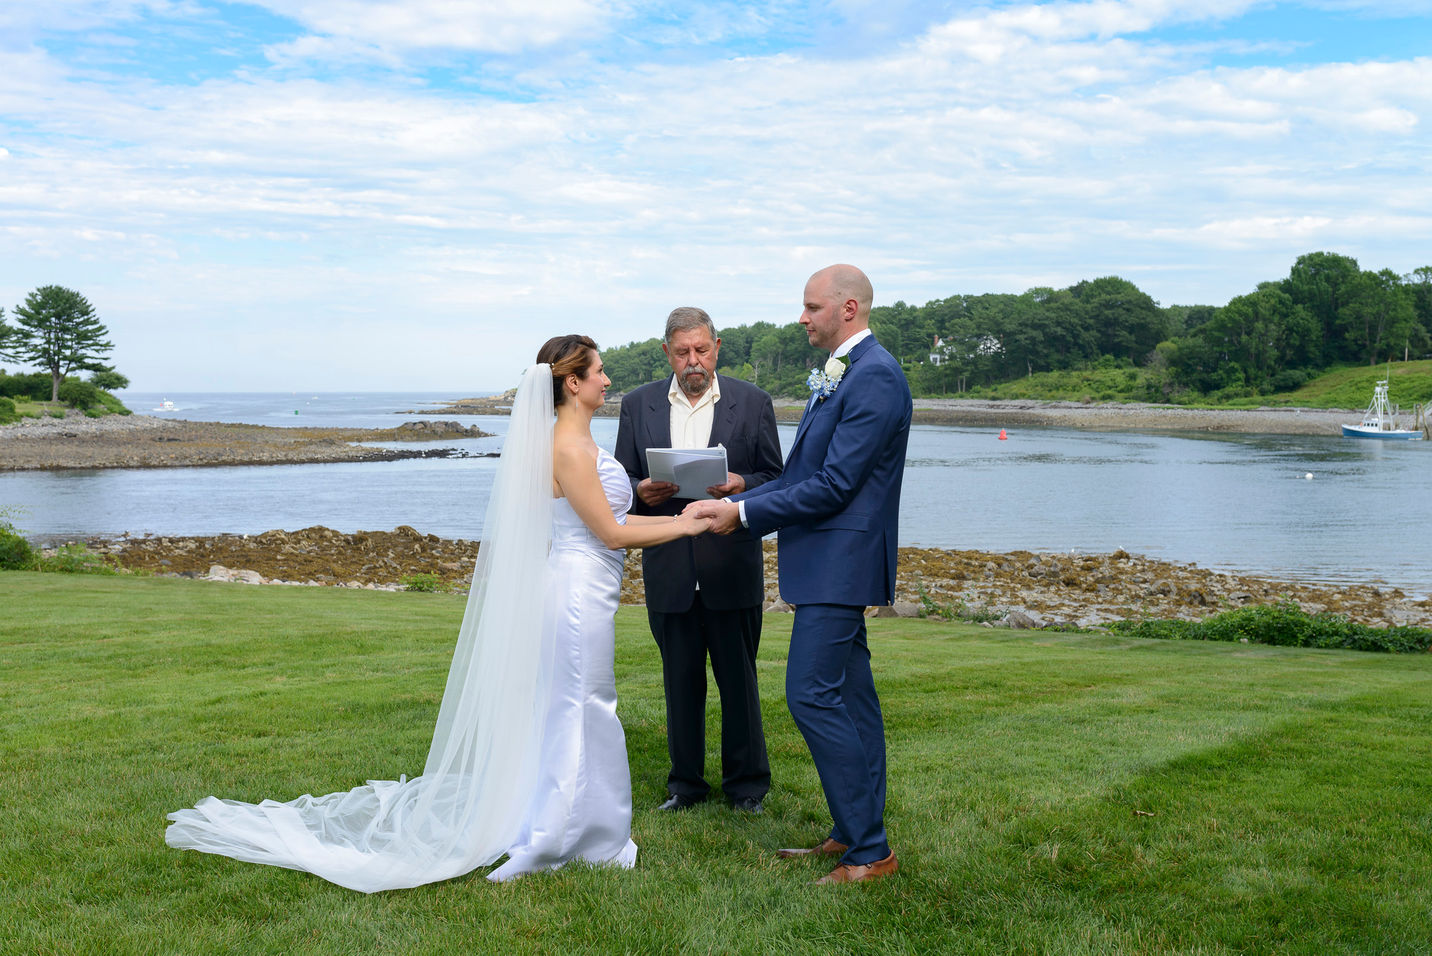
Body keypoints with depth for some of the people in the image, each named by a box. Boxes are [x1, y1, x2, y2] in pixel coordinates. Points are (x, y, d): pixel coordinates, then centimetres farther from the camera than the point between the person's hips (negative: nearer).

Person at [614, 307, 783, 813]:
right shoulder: (638, 405, 7)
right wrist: (642, 491, -14)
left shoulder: (752, 401, 2)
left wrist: (741, 485, -18)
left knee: (739, 680, 6)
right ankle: (686, 782, 23)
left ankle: (746, 782, 20)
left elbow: (775, 479, 3)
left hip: (731, 567, -2)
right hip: (668, 570, 2)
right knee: (681, 680, 10)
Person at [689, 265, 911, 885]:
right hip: (835, 564, 10)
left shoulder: (874, 377, -16)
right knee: (850, 695, 14)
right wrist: (731, 501, 7)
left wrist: (742, 512, -15)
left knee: (812, 695, -11)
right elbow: (802, 477, 17)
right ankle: (856, 833, 23)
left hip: (840, 562, -10)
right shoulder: (838, 375, 16)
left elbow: (834, 486, -21)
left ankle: (869, 851, -3)